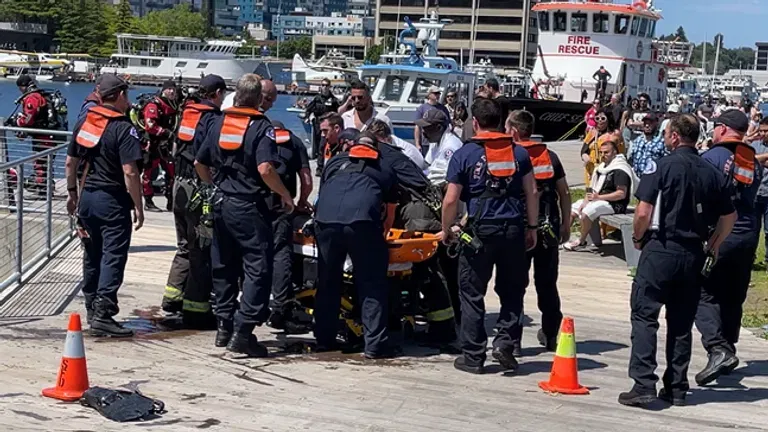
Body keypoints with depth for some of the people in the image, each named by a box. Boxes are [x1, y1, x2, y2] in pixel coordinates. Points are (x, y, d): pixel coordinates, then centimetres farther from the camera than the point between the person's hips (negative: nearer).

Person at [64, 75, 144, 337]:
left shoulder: (83, 123, 7)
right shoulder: (123, 128, -14)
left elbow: (70, 162, 13)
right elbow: (129, 172, -20)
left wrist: (73, 193, 23)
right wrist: (138, 207, -14)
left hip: (87, 196, 7)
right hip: (113, 200, -7)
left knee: (92, 255, 17)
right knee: (113, 257, -5)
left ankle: (91, 309, 26)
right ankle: (103, 314, -11)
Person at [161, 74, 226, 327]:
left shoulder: (187, 114, 12)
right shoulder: (213, 119, -13)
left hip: (180, 185, 8)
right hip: (200, 190, -8)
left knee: (185, 246, 21)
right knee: (202, 251, -3)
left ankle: (172, 297, 24)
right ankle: (195, 308, -1)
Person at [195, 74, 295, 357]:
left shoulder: (220, 123, 9)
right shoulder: (261, 127, -10)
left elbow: (200, 163, 13)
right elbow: (265, 168, -23)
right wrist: (285, 195, -10)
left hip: (221, 204, 7)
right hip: (249, 206, -7)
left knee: (224, 267, 16)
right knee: (257, 269, -4)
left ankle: (224, 327, 22)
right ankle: (242, 332, -11)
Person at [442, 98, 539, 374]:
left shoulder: (464, 155, -1)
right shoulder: (518, 153, 7)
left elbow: (451, 200, -3)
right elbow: (532, 193, 6)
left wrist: (446, 230, 10)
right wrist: (532, 227, 14)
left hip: (480, 229, -2)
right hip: (513, 228, 3)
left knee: (472, 294, 6)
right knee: (512, 291, 16)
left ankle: (473, 356, 8)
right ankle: (505, 340, 1)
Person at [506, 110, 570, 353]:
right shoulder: (550, 156, 6)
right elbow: (564, 193, 6)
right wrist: (565, 224, 15)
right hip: (549, 229, 4)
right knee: (547, 284, 15)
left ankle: (513, 340, 1)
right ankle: (550, 335, 25)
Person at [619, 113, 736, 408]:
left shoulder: (663, 166, -9)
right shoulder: (712, 173, 7)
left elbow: (643, 212, -15)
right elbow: (729, 217, 13)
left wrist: (638, 238, 2)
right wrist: (712, 247, 22)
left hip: (661, 249, -5)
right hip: (693, 256, 5)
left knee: (644, 315, -1)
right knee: (682, 323, 12)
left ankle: (643, 384, -10)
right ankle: (676, 388, 15)